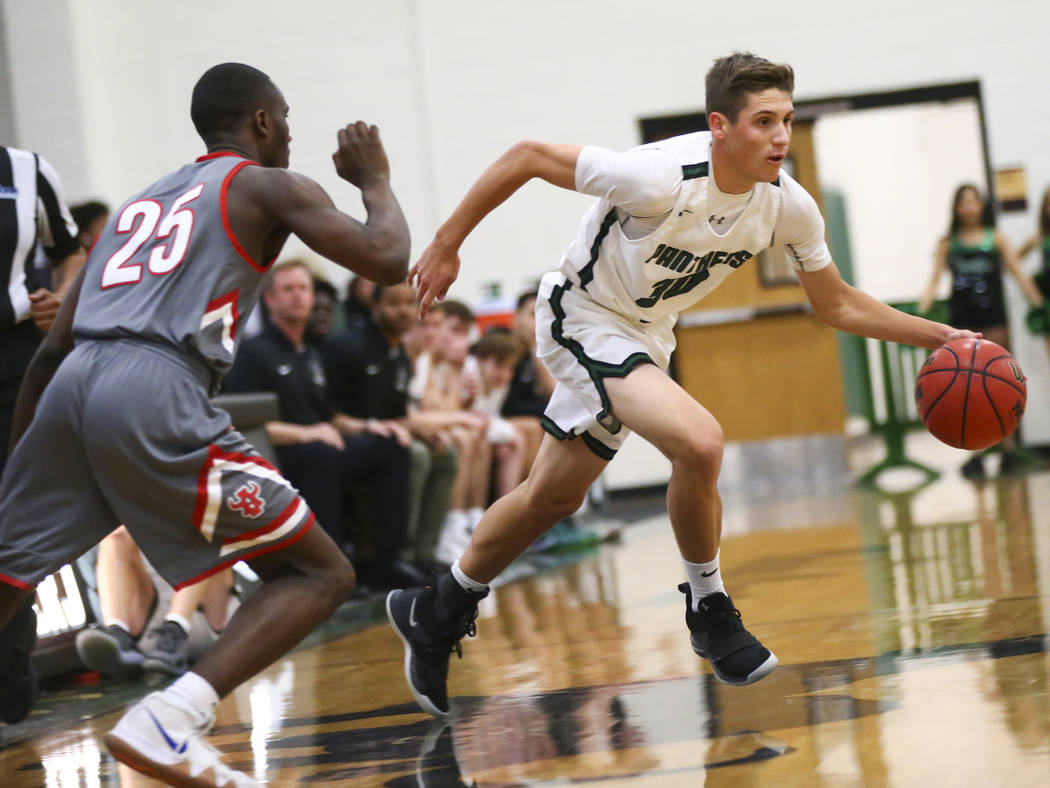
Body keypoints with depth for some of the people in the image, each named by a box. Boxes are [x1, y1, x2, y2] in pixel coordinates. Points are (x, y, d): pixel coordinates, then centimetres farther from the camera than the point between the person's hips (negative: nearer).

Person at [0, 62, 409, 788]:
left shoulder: (139, 202, 32)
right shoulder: (270, 186, 14)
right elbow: (387, 260, 1)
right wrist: (375, 179, 22)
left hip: (73, 385, 6)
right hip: (157, 393, -6)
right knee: (319, 575, 5)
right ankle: (167, 724, -13)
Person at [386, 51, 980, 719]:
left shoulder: (789, 207, -14)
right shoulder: (662, 177, -33)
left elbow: (839, 306, 1)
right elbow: (527, 157, -24)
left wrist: (940, 336, -8)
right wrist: (446, 247, -18)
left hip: (644, 336, 7)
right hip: (584, 318, -7)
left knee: (554, 495, 17)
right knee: (699, 441, -28)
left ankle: (438, 612, 37)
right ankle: (709, 608, -5)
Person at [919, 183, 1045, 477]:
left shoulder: (995, 238, 6)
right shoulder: (948, 244, 8)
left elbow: (1018, 273, 3)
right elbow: (934, 279, 5)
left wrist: (1039, 303, -4)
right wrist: (921, 312, -7)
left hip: (993, 318, -1)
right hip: (962, 320, 1)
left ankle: (1009, 448, 8)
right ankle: (976, 455, 2)